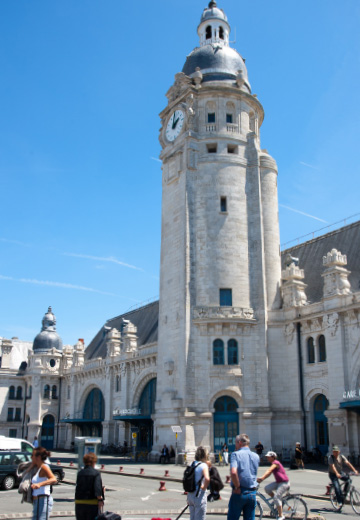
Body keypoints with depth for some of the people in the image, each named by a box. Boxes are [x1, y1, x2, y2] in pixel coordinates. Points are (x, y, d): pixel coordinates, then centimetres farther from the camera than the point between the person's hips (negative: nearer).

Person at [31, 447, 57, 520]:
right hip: (37, 502, 10)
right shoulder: (38, 468, 15)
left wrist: (39, 484, -45)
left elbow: (54, 480, -31)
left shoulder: (44, 467, -13)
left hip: (43, 501, -10)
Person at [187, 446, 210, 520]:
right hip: (199, 496, -7)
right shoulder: (204, 465, -14)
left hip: (190, 495, 7)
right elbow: (207, 479, -32)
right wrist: (204, 488, -12)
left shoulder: (192, 465, 8)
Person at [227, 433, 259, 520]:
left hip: (239, 493, -5)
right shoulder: (256, 456, 7)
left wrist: (237, 487, -14)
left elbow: (233, 472, -24)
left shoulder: (236, 454, -10)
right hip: (252, 493, 5)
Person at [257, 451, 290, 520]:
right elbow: (268, 473, 8)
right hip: (278, 482, 9)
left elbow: (269, 471, -30)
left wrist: (261, 478, -41)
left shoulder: (275, 463, -16)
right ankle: (279, 501, 9)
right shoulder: (273, 464, 13)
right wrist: (261, 479, -5)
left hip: (284, 483, -9)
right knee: (267, 488, -8)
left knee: (276, 497, -17)